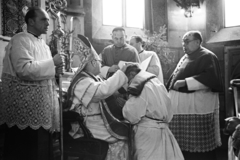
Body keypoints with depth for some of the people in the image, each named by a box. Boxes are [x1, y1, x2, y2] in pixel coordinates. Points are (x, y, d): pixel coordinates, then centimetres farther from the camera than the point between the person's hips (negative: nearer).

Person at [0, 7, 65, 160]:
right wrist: (52, 62, -17)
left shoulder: (42, 43, 16)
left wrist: (56, 70, 3)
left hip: (42, 102, 9)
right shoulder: (20, 40, -11)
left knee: (42, 147, 14)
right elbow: (24, 69, -24)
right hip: (27, 106, -9)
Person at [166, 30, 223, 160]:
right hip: (180, 106, 8)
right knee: (184, 143, 12)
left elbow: (211, 77, -22)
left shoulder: (207, 56, -8)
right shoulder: (185, 57, 19)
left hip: (197, 107, -8)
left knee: (198, 145, -2)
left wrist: (185, 82, -22)